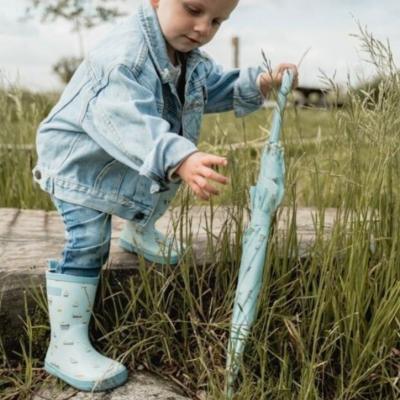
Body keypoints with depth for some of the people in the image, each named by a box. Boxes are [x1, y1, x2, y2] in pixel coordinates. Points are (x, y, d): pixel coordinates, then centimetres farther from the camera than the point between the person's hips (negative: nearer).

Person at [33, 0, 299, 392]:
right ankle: (65, 347, -10)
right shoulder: (125, 56, -38)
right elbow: (127, 122, -51)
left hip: (139, 163, 9)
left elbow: (218, 86, 9)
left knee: (163, 188, 29)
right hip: (79, 163, -9)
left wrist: (261, 82, -9)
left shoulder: (191, 58, -7)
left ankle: (138, 232, 58)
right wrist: (179, 159, -66)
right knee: (87, 245, -16)